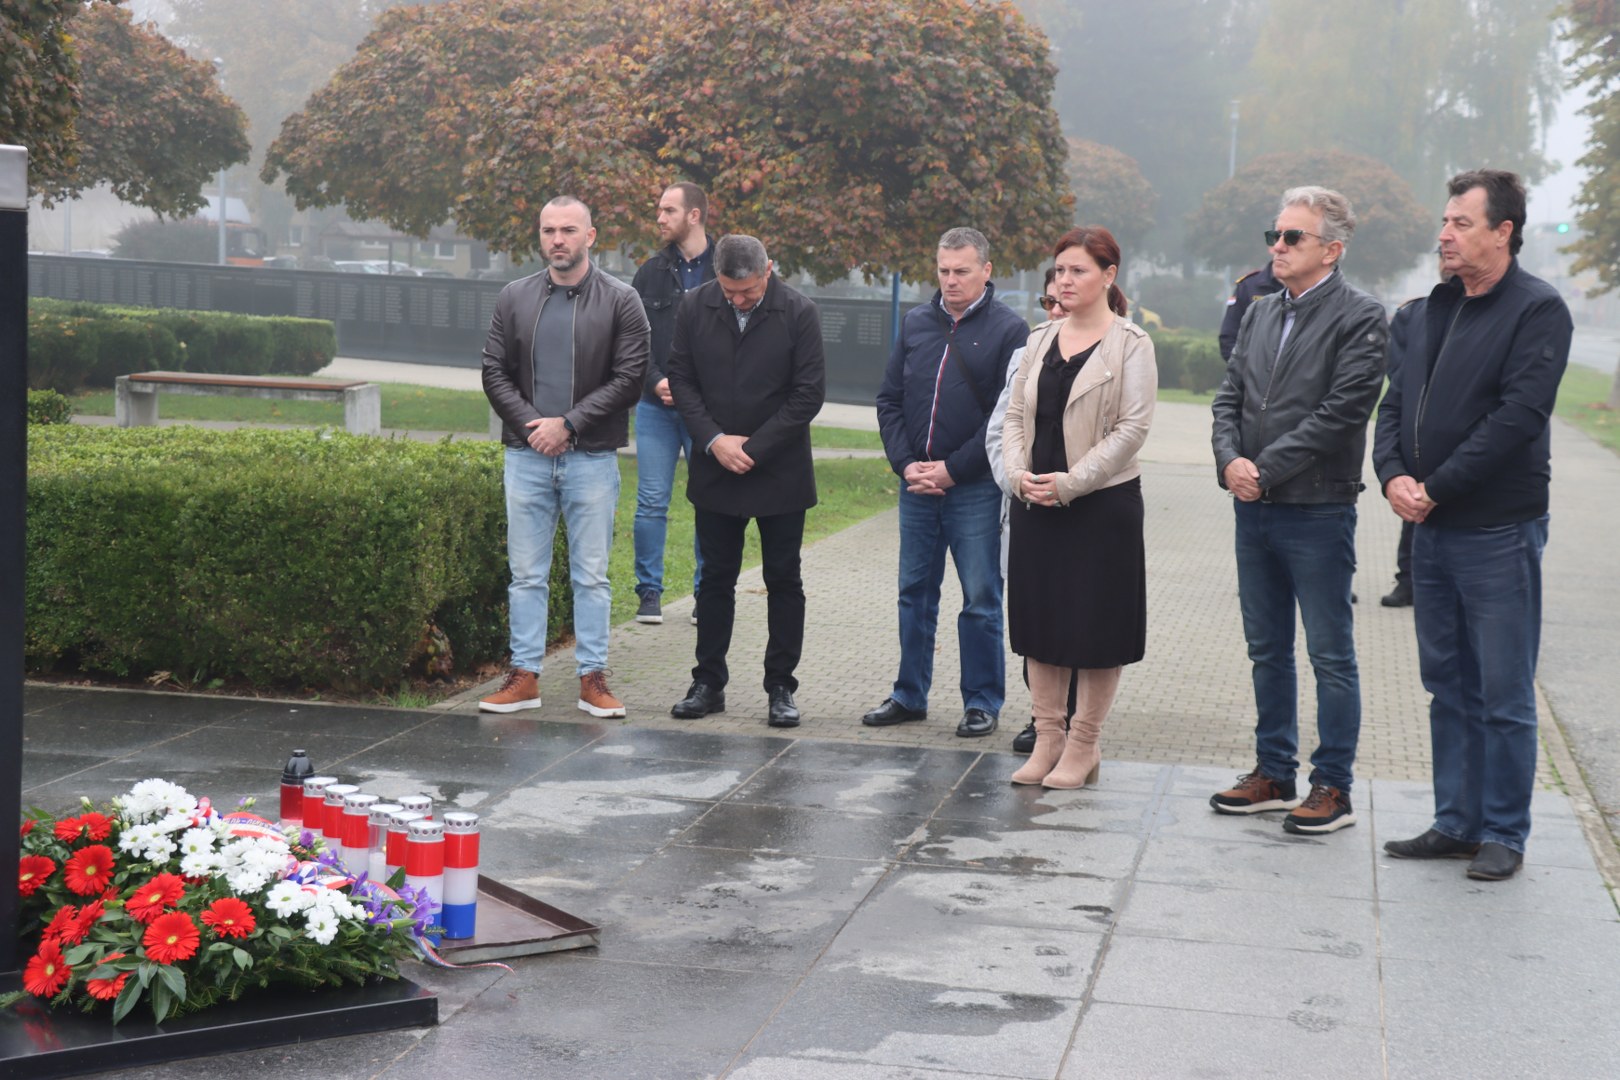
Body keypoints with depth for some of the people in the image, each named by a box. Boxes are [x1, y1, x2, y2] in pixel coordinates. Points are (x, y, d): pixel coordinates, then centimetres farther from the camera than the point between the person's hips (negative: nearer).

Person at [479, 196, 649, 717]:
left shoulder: (619, 300, -1)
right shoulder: (515, 298, 7)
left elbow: (629, 377, -6)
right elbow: (494, 372, 7)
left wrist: (568, 424, -12)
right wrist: (531, 425, -7)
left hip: (591, 458, -2)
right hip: (527, 455, 2)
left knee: (591, 575, 4)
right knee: (527, 574, 7)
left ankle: (593, 678, 11)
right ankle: (524, 676, 13)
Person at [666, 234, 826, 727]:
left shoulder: (798, 313, -9)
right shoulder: (695, 307, -1)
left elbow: (809, 394, -9)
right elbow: (681, 378, 3)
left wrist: (753, 447, -13)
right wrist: (713, 440, -10)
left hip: (780, 472, -2)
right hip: (715, 470, 2)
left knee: (784, 581, 5)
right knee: (716, 578, 9)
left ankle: (781, 687, 14)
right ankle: (708, 683, 18)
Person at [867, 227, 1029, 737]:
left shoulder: (1008, 330, -4)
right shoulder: (915, 323, 10)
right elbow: (889, 400, 12)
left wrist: (952, 469, -12)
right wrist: (905, 464, -2)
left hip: (975, 488, -4)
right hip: (916, 484, 5)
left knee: (981, 599, 2)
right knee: (914, 593, 11)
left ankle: (983, 702, 12)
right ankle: (910, 695, 22)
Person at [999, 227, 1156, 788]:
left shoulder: (1130, 344, -5)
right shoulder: (1040, 341, 12)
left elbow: (1133, 427, -12)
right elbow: (1015, 415, 12)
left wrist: (1069, 482, -16)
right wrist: (1018, 473, -7)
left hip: (1103, 503, -5)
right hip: (1036, 504, 6)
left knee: (1096, 626, 1)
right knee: (1039, 620, 9)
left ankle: (1083, 746, 12)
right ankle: (1048, 738, 19)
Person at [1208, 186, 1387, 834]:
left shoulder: (1358, 317, -8)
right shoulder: (1260, 314, 14)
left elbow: (1342, 411, -16)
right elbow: (1228, 398, 12)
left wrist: (1266, 469, -16)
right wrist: (1230, 461, -7)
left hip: (1318, 511, -7)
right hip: (1254, 510, 7)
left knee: (1331, 656, 2)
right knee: (1268, 651, 14)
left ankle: (1333, 787, 9)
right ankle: (1274, 774, 25)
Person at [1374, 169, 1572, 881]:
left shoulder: (1538, 310, -10)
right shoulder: (1438, 308, 13)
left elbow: (1517, 415, -18)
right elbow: (1396, 402, 13)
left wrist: (1434, 489, -17)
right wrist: (1393, 475, -5)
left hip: (1499, 532, -7)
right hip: (1431, 529, 7)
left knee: (1504, 696, 1)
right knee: (1448, 686, 13)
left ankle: (1504, 835, 11)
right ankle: (1455, 823, 23)